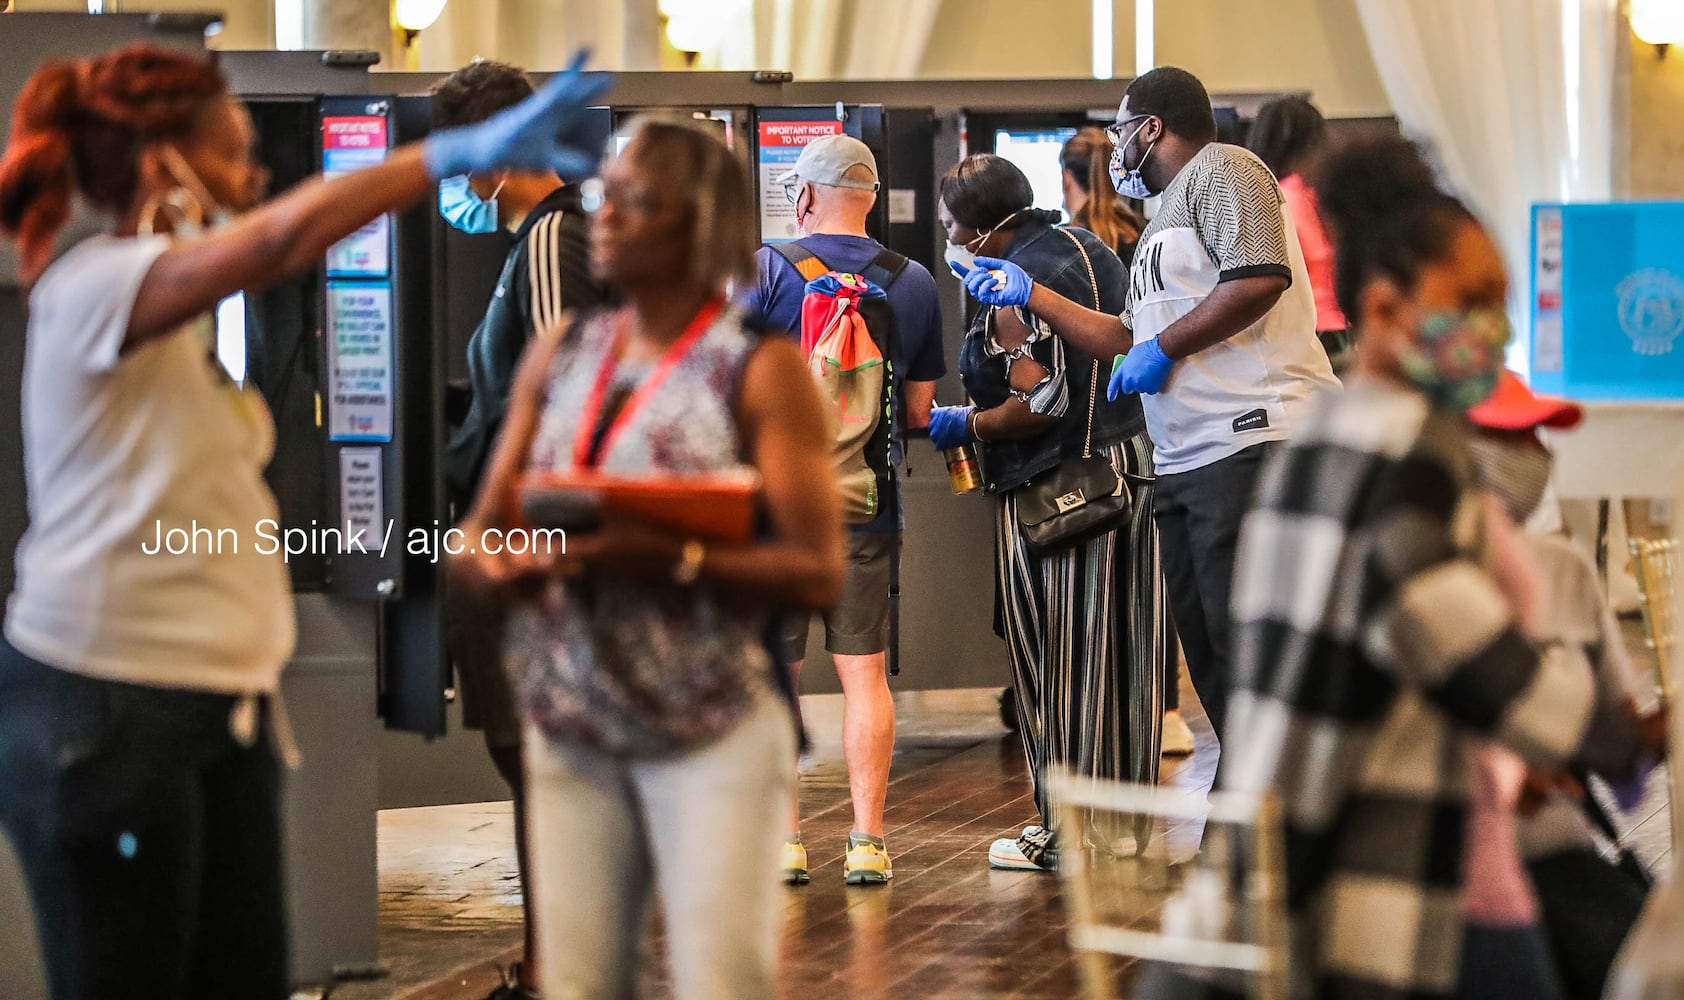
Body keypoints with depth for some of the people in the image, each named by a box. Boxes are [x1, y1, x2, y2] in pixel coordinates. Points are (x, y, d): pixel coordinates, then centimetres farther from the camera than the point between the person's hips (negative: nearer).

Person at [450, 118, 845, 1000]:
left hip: (713, 730, -4)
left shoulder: (760, 369, -5)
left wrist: (671, 560, -25)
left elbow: (817, 572, -11)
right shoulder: (558, 356, 10)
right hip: (568, 723, 4)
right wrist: (497, 559, -13)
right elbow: (475, 531, 11)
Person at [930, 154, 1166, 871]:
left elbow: (1040, 403, -22)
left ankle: (1065, 831, 4)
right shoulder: (1087, 249, 13)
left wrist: (966, 425, -7)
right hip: (1132, 463, 9)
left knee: (1056, 668, -1)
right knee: (1116, 658, 12)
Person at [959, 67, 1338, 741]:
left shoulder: (1220, 171, -3)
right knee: (1204, 645, 10)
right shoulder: (1164, 220, 28)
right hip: (1181, 460, 11)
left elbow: (1262, 278, -19)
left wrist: (1163, 349, -12)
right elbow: (1128, 340, 30)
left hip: (1251, 440, -11)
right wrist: (1029, 294, 27)